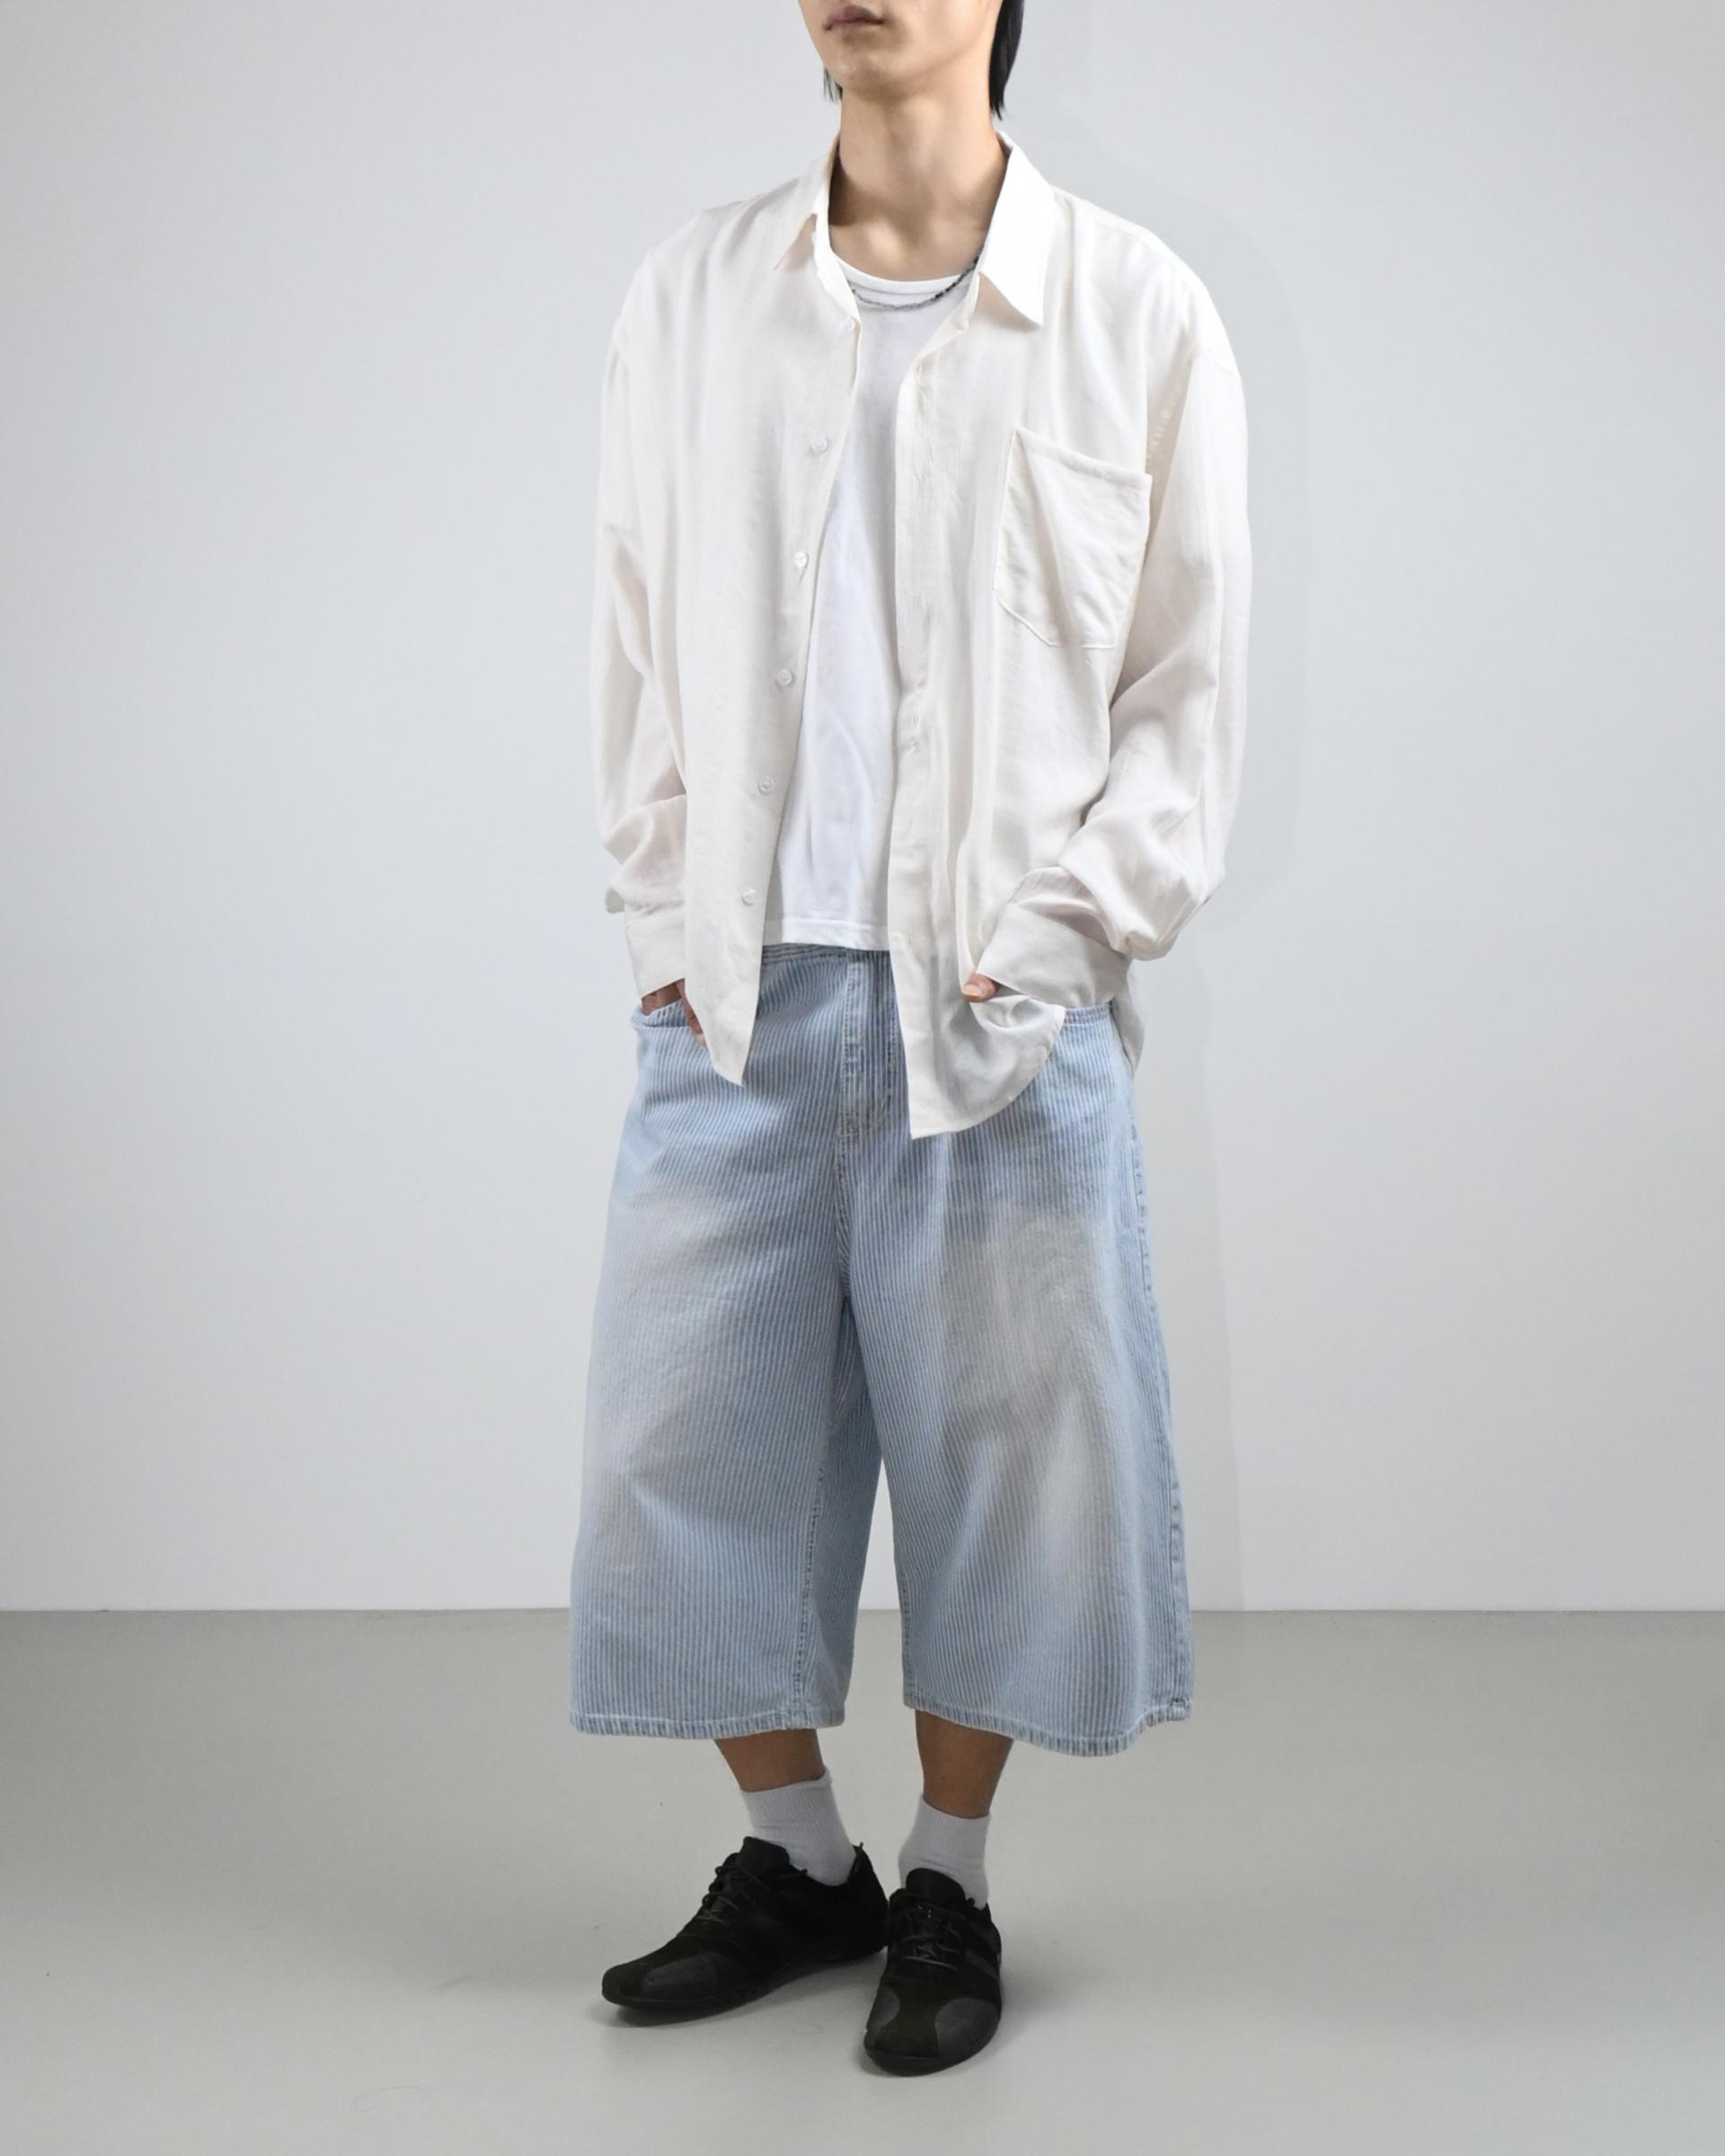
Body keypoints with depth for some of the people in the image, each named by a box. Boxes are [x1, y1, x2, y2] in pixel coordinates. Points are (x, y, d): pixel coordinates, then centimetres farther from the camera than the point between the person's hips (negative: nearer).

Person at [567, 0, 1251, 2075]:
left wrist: (1062, 936, -7)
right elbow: (636, 642, 9)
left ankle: (948, 1882, 26)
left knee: (1002, 1444, 6)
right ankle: (796, 1854, 26)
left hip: (1007, 1003, -2)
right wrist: (667, 927, 2)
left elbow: (1191, 683, 2)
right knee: (688, 1432, 6)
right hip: (741, 990, 2)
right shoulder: (688, 294, 6)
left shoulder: (1137, 313, -1)